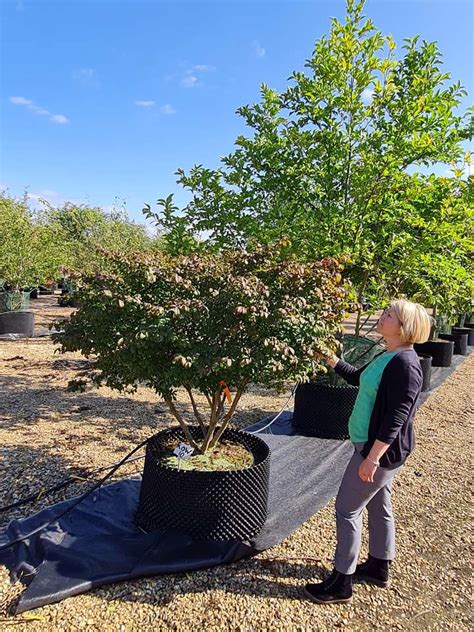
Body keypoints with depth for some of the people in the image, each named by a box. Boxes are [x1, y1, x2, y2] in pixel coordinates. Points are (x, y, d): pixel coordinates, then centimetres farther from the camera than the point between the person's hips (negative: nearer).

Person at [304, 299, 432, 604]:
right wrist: (331, 360, 12)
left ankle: (341, 582, 15)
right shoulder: (388, 357, 6)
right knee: (379, 506, 22)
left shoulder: (405, 365, -24)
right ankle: (379, 567, 40)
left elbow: (396, 418, -26)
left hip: (382, 450, -10)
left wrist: (372, 457, -24)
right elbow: (357, 377, 21)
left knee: (347, 510, 1)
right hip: (376, 445, 10)